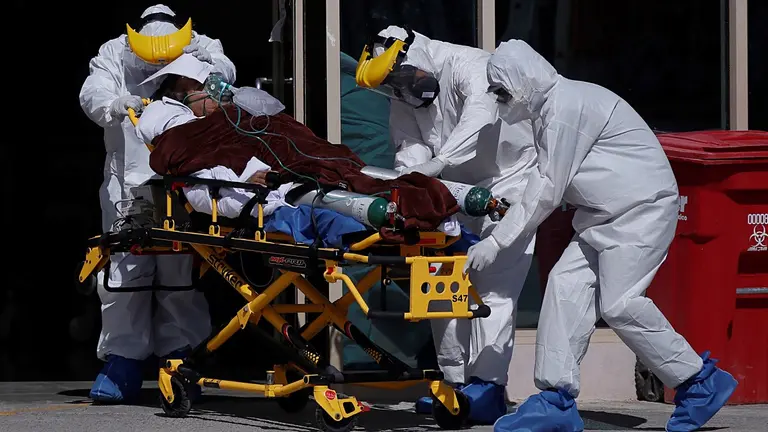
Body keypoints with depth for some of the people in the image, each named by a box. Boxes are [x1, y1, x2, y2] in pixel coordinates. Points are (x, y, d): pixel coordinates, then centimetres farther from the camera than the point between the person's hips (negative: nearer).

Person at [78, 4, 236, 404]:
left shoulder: (201, 48, 4)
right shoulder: (114, 54, 2)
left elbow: (225, 72, -12)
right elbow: (92, 93, -12)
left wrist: (208, 64, -35)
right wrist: (115, 104, -34)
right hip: (129, 184, 0)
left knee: (181, 270, -2)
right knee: (125, 269, -3)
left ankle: (180, 355, 6)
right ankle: (122, 362, 3)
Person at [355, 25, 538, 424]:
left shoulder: (468, 66, -20)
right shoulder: (403, 102, 2)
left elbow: (479, 113, -38)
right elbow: (411, 151, -8)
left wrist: (438, 162, -49)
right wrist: (406, 178, -32)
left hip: (508, 177, -8)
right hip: (460, 190, 8)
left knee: (492, 285, -15)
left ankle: (487, 387, -18)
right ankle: (456, 380, 13)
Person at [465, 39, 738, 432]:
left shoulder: (566, 106, -18)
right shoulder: (549, 109, 15)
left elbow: (549, 190, -18)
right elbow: (542, 183, 17)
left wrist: (496, 241, -14)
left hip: (644, 207, -10)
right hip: (604, 215, 10)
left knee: (619, 303, -15)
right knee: (566, 283, -2)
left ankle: (702, 383, -1)